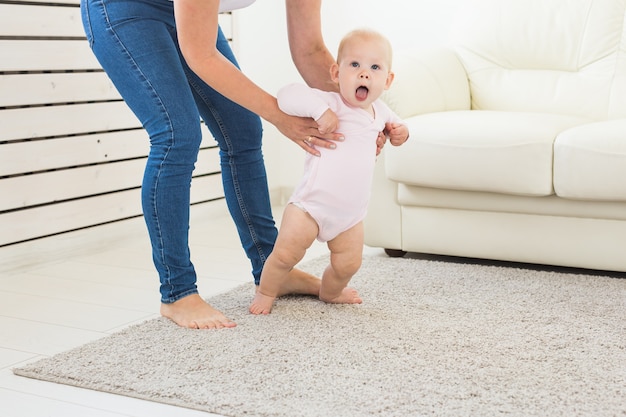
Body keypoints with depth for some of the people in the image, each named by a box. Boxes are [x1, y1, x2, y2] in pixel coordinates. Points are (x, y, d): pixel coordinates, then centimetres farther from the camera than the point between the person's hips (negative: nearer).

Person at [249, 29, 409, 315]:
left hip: (351, 213, 6)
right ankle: (266, 292, 23)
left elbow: (390, 120, 29)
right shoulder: (331, 105, -17)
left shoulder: (379, 111, 4)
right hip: (312, 205, -6)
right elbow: (287, 96, -28)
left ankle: (330, 292, 42)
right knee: (285, 254, -4)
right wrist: (319, 109, -38)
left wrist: (399, 131, 8)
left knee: (348, 264, 11)